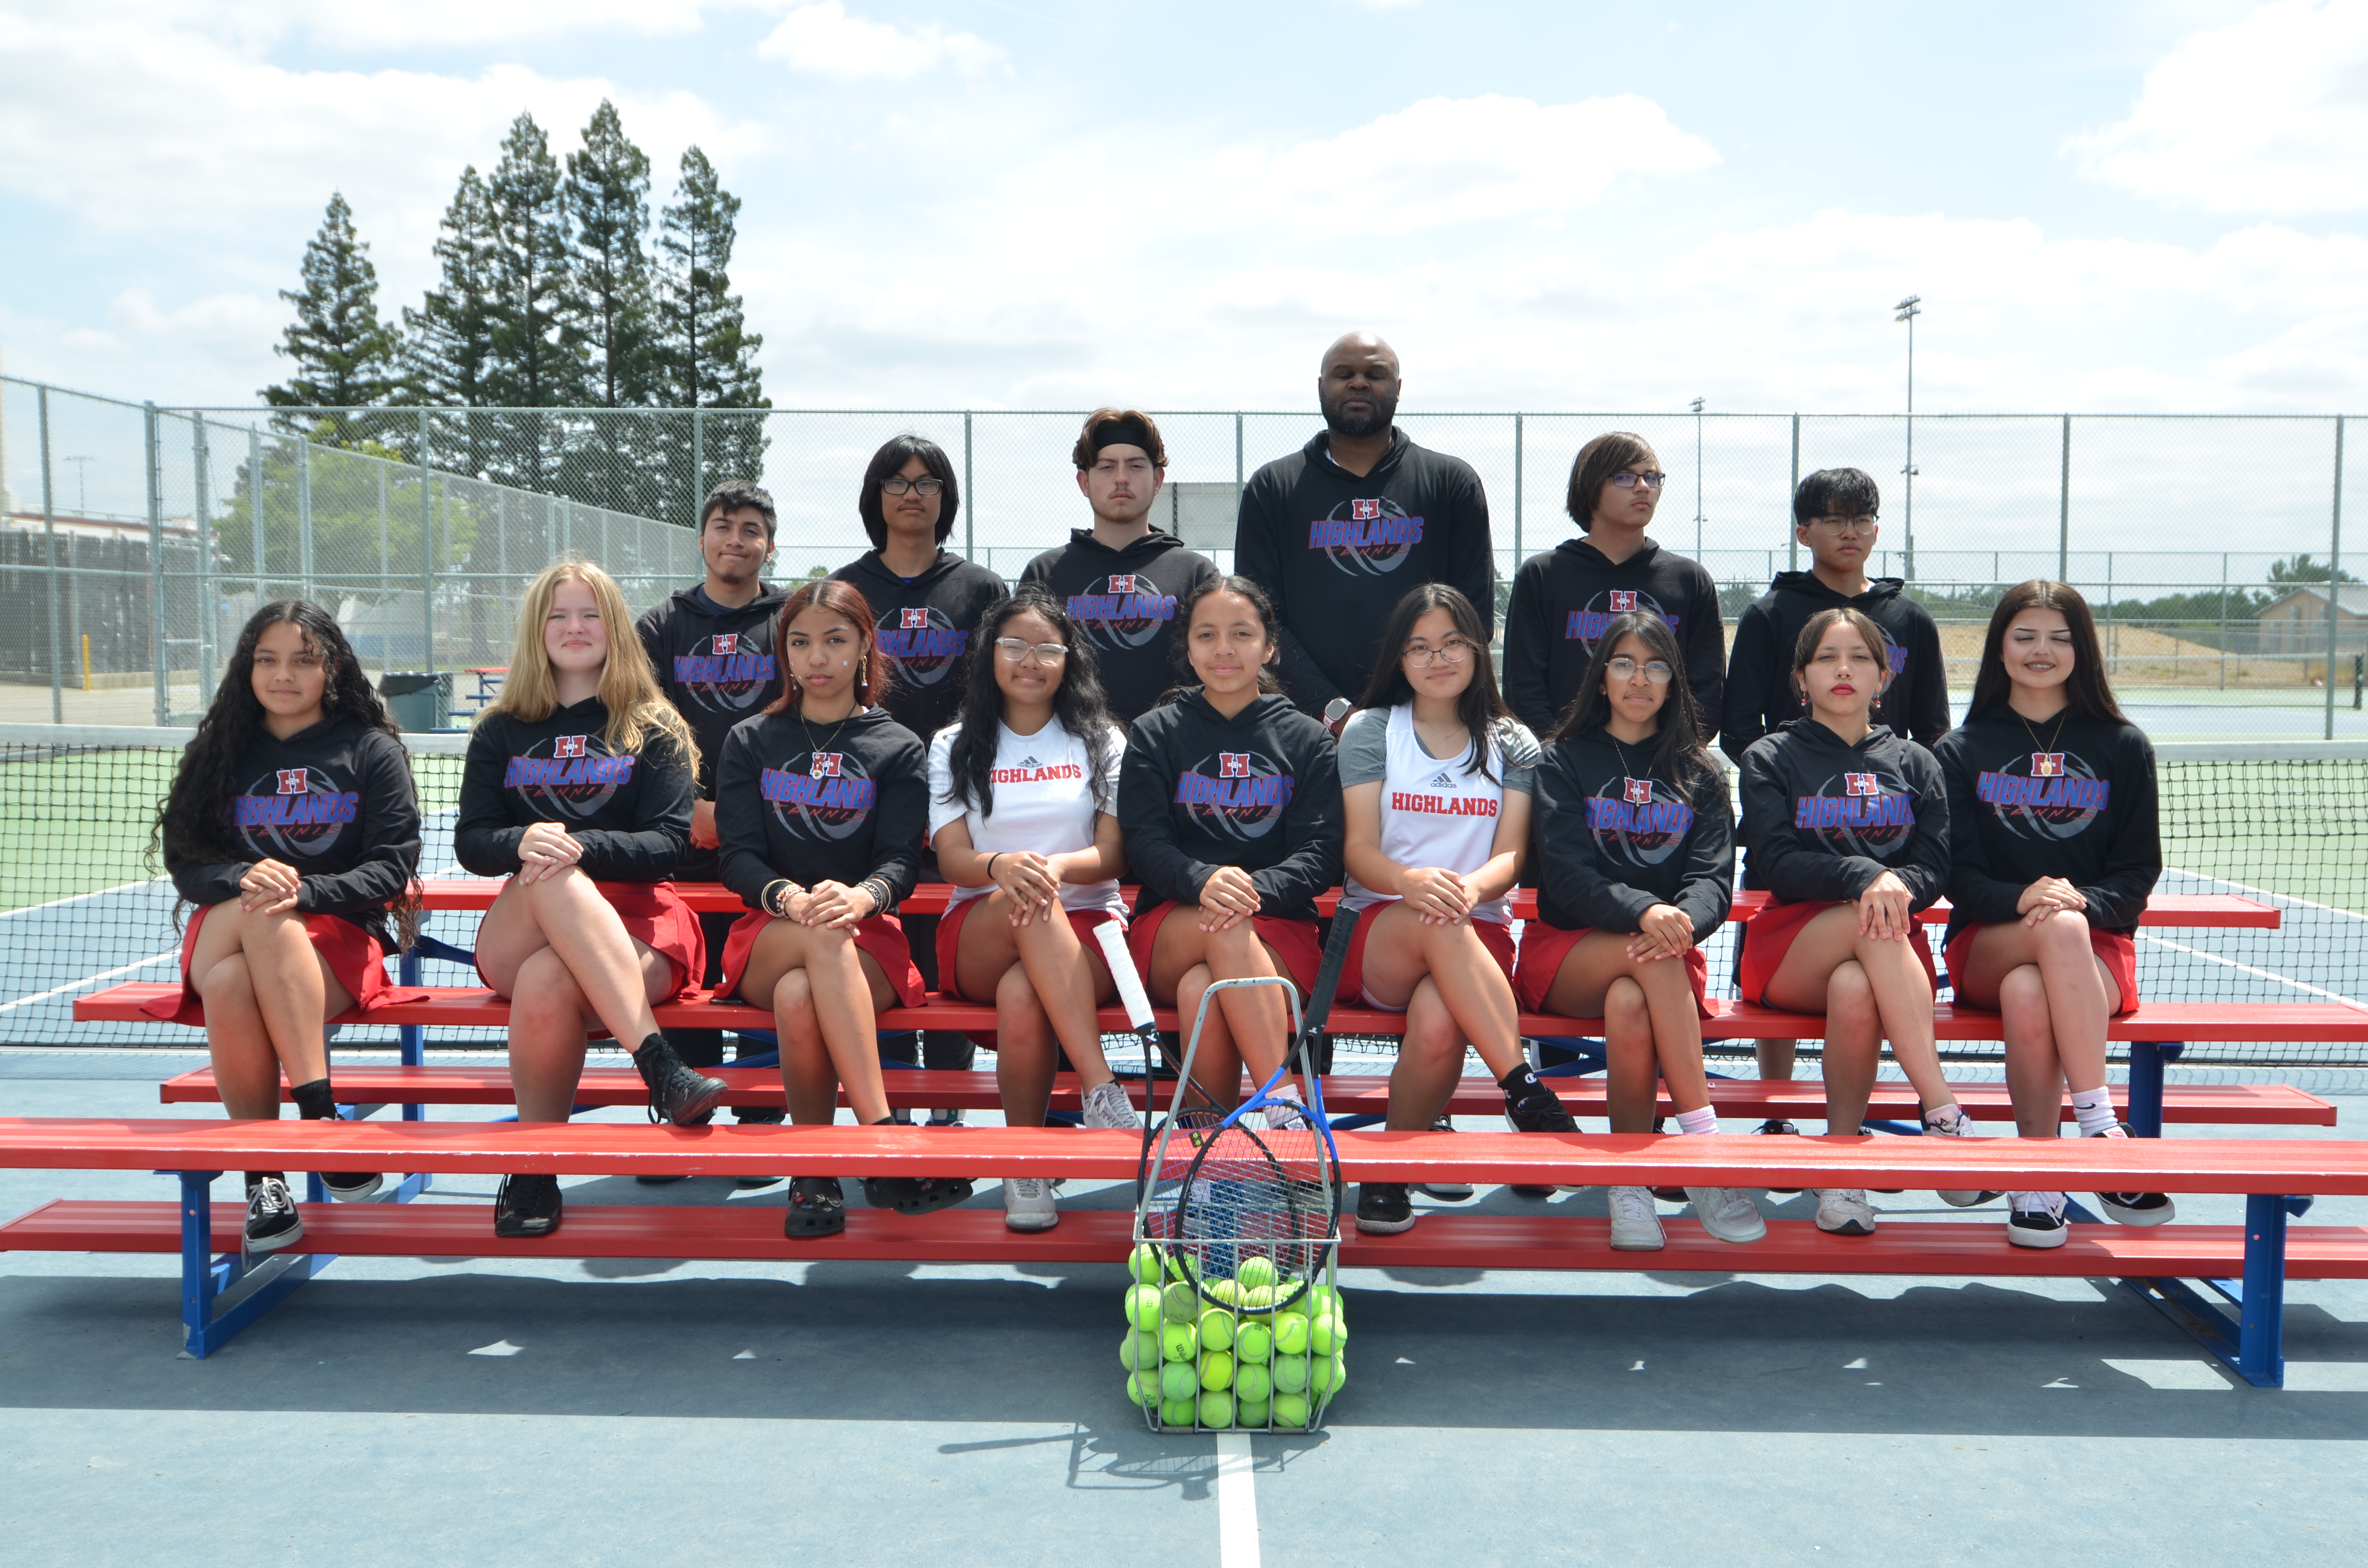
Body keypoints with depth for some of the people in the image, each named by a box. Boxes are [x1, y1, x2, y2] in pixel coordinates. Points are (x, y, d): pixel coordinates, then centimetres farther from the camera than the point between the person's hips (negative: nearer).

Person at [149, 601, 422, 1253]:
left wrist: (305, 892, -19)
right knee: (228, 985, -33)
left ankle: (316, 1116, -31)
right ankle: (262, 1176, -24)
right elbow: (186, 861, 8)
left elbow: (392, 868, -2)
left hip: (337, 937, -2)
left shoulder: (372, 750, 6)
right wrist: (242, 879, -15)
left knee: (272, 923, -36)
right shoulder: (223, 750, 15)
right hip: (225, 935, 2)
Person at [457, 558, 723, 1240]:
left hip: (634, 919, -2)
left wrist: (581, 846, -18)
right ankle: (660, 1066, -37)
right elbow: (470, 840, 9)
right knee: (554, 883, -37)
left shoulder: (653, 727, 12)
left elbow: (669, 844, 0)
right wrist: (522, 844, -15)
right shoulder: (501, 730, 19)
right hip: (519, 933, 2)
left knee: (546, 985, -37)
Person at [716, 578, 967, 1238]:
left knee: (799, 999, -37)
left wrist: (861, 898, -25)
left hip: (869, 938, 0)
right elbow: (739, 855, 4)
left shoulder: (899, 749, 13)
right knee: (823, 937, -38)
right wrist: (789, 897, -20)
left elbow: (900, 861, 1)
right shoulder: (750, 742, 16)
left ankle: (814, 1170, -26)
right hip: (766, 936, 1)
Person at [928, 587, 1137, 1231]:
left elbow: (1112, 856, 3)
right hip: (978, 934, 1)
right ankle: (1102, 1091, -39)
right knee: (1026, 904, -38)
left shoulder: (1103, 742, 15)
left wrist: (1055, 867, -20)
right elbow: (952, 859, 2)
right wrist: (1001, 866, -23)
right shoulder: (955, 746, 16)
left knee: (1021, 997, -37)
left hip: (1087, 931, 0)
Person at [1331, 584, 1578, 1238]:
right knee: (1438, 925, -38)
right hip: (1377, 931, 0)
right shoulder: (1369, 730, 10)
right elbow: (1359, 851, 0)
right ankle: (1529, 1096, -36)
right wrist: (1410, 881, -24)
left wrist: (1470, 886, -23)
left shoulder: (1513, 744, 15)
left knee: (1438, 1028, -35)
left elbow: (1510, 857, 3)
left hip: (1481, 935, 1)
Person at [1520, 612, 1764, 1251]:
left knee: (1629, 1006, -35)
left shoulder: (1699, 772, 15)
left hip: (1667, 952, 1)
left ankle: (1629, 1184, -27)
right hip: (1568, 948, -1)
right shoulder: (1566, 760, 8)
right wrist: (1644, 911, -27)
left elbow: (1714, 878, 0)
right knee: (1653, 955, -35)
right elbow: (1566, 872, -8)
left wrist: (1683, 920, -25)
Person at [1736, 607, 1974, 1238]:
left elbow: (1934, 870, 8)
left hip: (1892, 951, 2)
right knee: (1868, 924, -38)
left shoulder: (1913, 763, 20)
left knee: (1854, 991, -38)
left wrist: (1898, 886, -16)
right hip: (1788, 950, -1)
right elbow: (1773, 862, -5)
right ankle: (1945, 1115, -41)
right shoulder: (1771, 758, 12)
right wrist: (1861, 875, -22)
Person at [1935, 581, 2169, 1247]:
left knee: (2028, 995, -37)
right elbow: (1957, 872, 2)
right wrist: (2021, 899, -19)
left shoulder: (2122, 748, 12)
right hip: (1987, 944, 0)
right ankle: (2100, 1124, -34)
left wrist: (2083, 899, -16)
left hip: (2099, 948, 0)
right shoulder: (1962, 750, 11)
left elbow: (2138, 870, 6)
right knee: (2060, 931, -37)